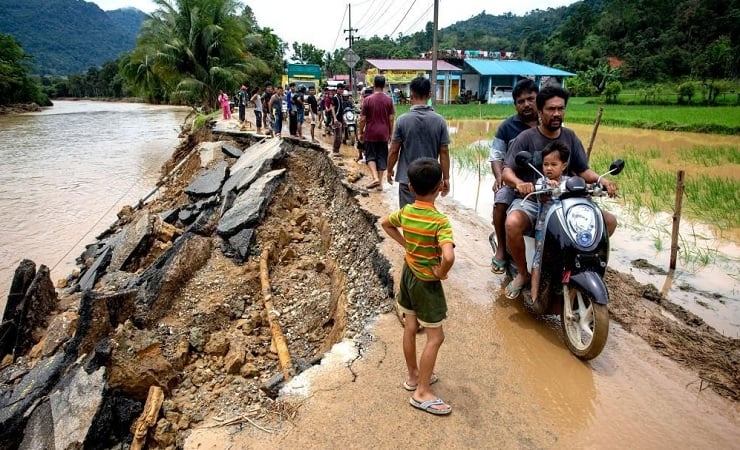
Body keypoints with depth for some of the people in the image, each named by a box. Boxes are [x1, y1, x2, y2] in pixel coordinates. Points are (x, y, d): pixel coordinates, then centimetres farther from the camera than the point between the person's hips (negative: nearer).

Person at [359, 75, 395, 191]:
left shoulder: (367, 99, -8)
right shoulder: (388, 100, -1)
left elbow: (362, 119, -7)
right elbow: (391, 119, 1)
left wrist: (361, 133, 4)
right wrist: (390, 133, 11)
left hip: (370, 133, -2)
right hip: (384, 134, 2)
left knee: (370, 156, 8)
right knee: (382, 157, 9)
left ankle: (375, 177, -11)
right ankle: (380, 182, 11)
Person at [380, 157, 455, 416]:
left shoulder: (405, 212, -6)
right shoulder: (440, 221, -27)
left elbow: (385, 224, 15)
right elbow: (448, 256, -40)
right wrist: (441, 273, -20)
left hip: (408, 273, 7)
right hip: (426, 282, -7)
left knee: (410, 328, 19)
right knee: (436, 337, 6)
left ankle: (413, 376, 37)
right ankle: (422, 393, 14)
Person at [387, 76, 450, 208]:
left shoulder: (402, 120, -9)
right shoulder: (440, 120, -5)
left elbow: (394, 150, -5)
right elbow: (444, 152, -4)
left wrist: (389, 170, 11)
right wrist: (446, 178, 4)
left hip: (407, 178, -2)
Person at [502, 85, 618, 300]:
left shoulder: (570, 137, 10)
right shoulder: (526, 138, -5)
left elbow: (583, 170, 10)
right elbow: (507, 171, -12)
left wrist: (603, 180, -11)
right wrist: (519, 183, -35)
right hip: (531, 200, -5)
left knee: (609, 221, -7)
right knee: (512, 223, -37)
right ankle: (523, 273, -10)